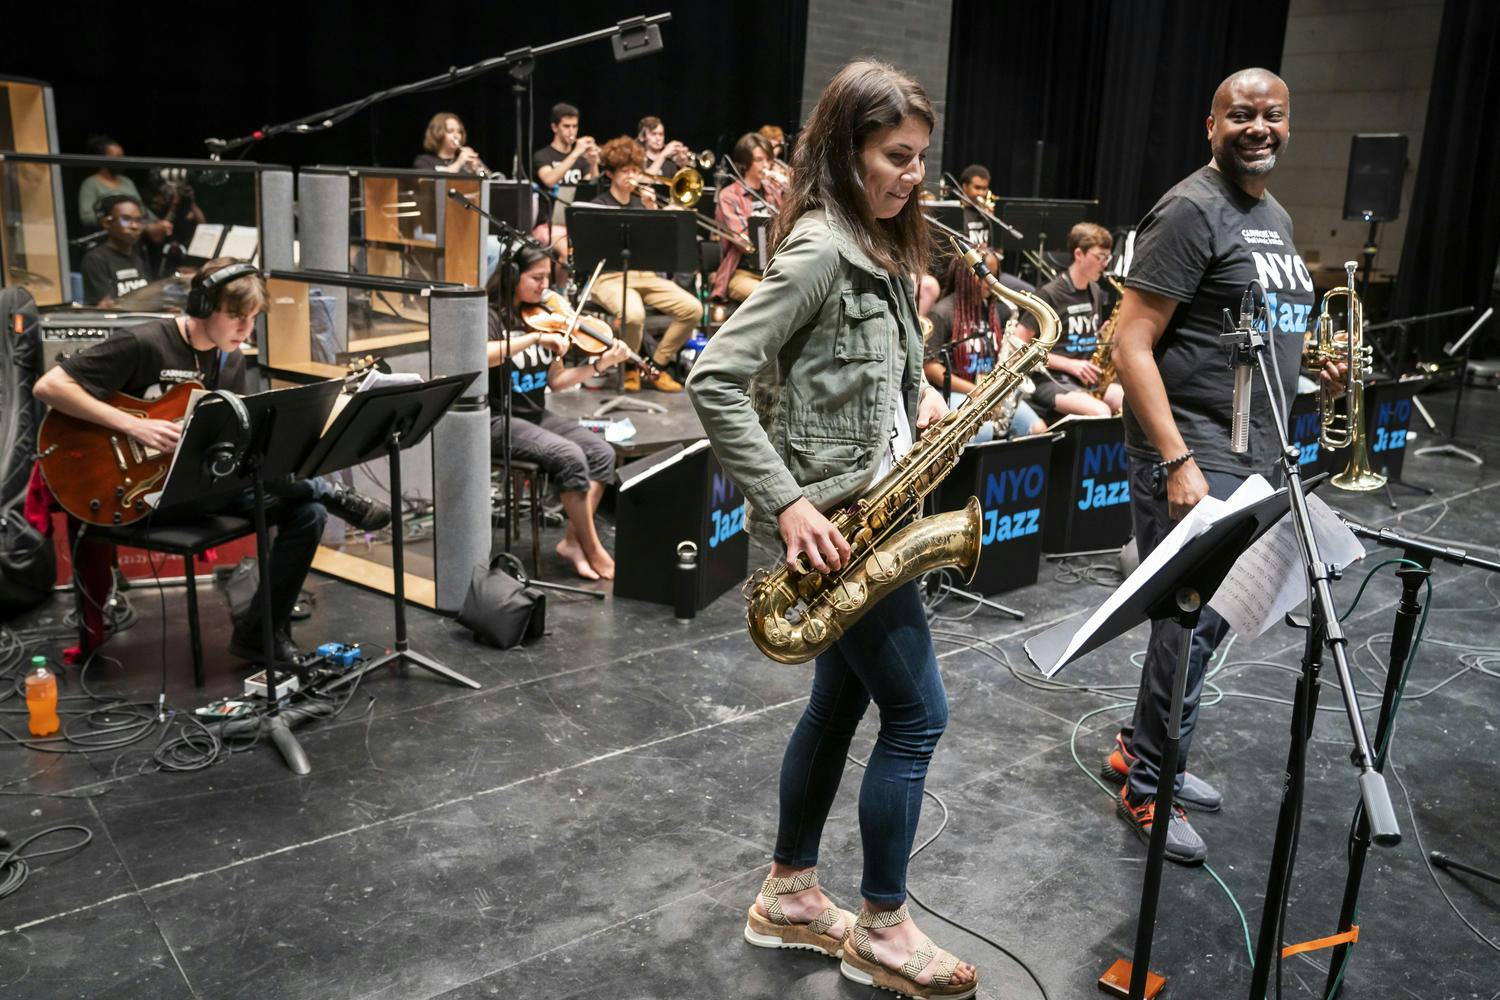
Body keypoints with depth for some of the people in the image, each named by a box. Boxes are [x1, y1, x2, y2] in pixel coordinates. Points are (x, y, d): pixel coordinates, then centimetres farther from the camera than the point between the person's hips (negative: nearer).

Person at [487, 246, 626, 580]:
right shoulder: (492, 316, -10)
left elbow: (555, 381, 8)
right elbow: (482, 356, -33)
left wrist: (600, 365, -5)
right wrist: (535, 337, -33)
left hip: (536, 415, 7)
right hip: (499, 420, -7)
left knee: (603, 453, -10)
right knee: (570, 457, -25)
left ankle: (573, 541, -10)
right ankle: (593, 550, -13)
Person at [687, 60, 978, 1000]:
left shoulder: (880, 248, 11)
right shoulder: (818, 251, -18)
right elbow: (714, 378, -24)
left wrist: (925, 397, 4)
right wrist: (786, 503, -26)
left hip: (874, 504, 9)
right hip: (835, 517, -9)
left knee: (841, 699, 16)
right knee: (917, 713, -1)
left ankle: (790, 895, 31)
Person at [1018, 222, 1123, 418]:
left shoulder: (1096, 292, 14)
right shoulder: (1048, 294, -8)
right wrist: (1070, 365, -13)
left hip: (1090, 378, 6)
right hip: (1053, 379, -6)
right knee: (1100, 412, -34)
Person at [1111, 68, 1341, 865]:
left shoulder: (1277, 219, 16)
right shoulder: (1191, 211, -13)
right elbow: (1131, 347, -19)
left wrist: (1315, 363, 10)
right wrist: (1179, 462, -24)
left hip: (1251, 455, 9)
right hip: (1192, 456, -9)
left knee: (1214, 616, 15)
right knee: (1192, 625, -3)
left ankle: (1141, 747, 32)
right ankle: (1148, 792, 14)